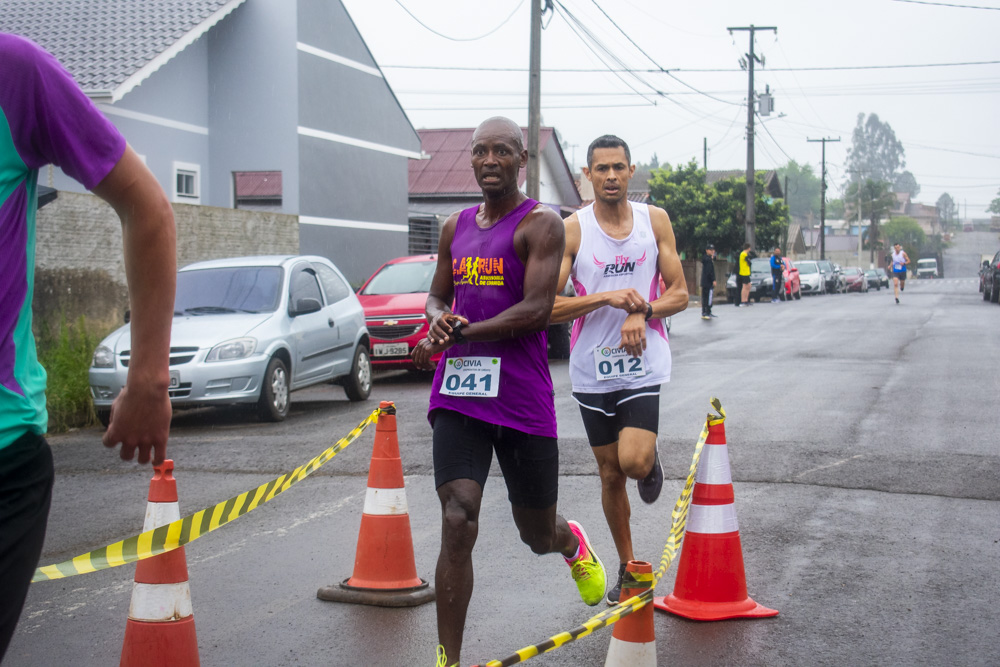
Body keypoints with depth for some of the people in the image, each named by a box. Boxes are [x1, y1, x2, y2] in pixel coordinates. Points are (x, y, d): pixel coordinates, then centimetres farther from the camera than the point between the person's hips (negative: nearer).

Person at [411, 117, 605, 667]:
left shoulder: (541, 224, -6)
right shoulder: (456, 227, 13)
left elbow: (537, 311, -15)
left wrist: (459, 334, -18)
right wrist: (438, 321, -3)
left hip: (523, 400, -3)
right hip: (458, 394, 3)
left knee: (537, 534, 13)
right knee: (458, 524, -12)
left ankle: (572, 543, 52)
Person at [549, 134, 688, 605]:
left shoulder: (655, 221, 2)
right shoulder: (571, 230, -4)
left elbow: (680, 293, 3)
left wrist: (642, 312, -16)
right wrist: (605, 298, -22)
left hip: (643, 363, 0)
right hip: (592, 368, 0)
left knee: (634, 461, -20)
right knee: (610, 475, 10)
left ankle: (651, 461, 18)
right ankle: (627, 567, 28)